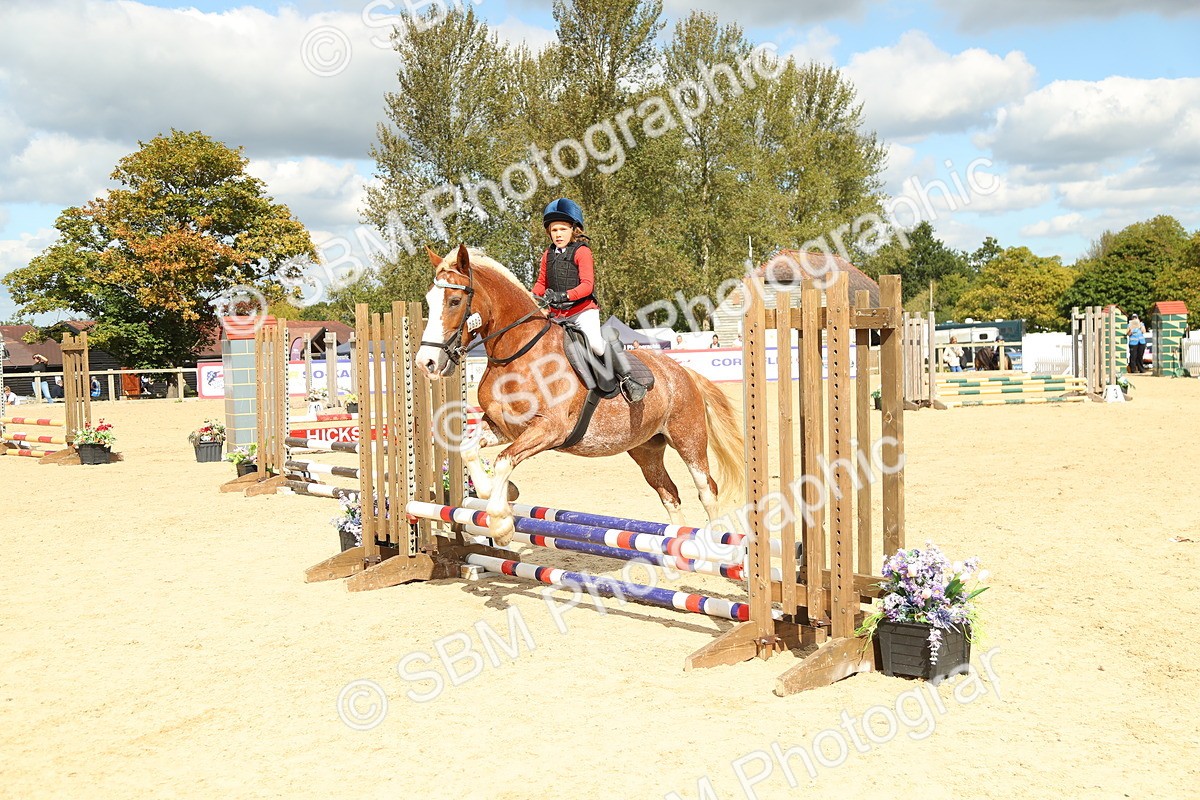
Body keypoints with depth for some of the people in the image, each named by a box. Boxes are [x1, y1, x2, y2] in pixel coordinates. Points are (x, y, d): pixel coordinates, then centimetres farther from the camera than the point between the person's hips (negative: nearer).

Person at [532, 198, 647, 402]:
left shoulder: (582, 251, -5)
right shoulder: (548, 254, 13)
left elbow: (587, 284, -15)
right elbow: (542, 283, 20)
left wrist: (566, 295, -29)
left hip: (583, 310, -6)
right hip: (556, 313, 6)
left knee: (595, 343, -22)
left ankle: (626, 378, -6)